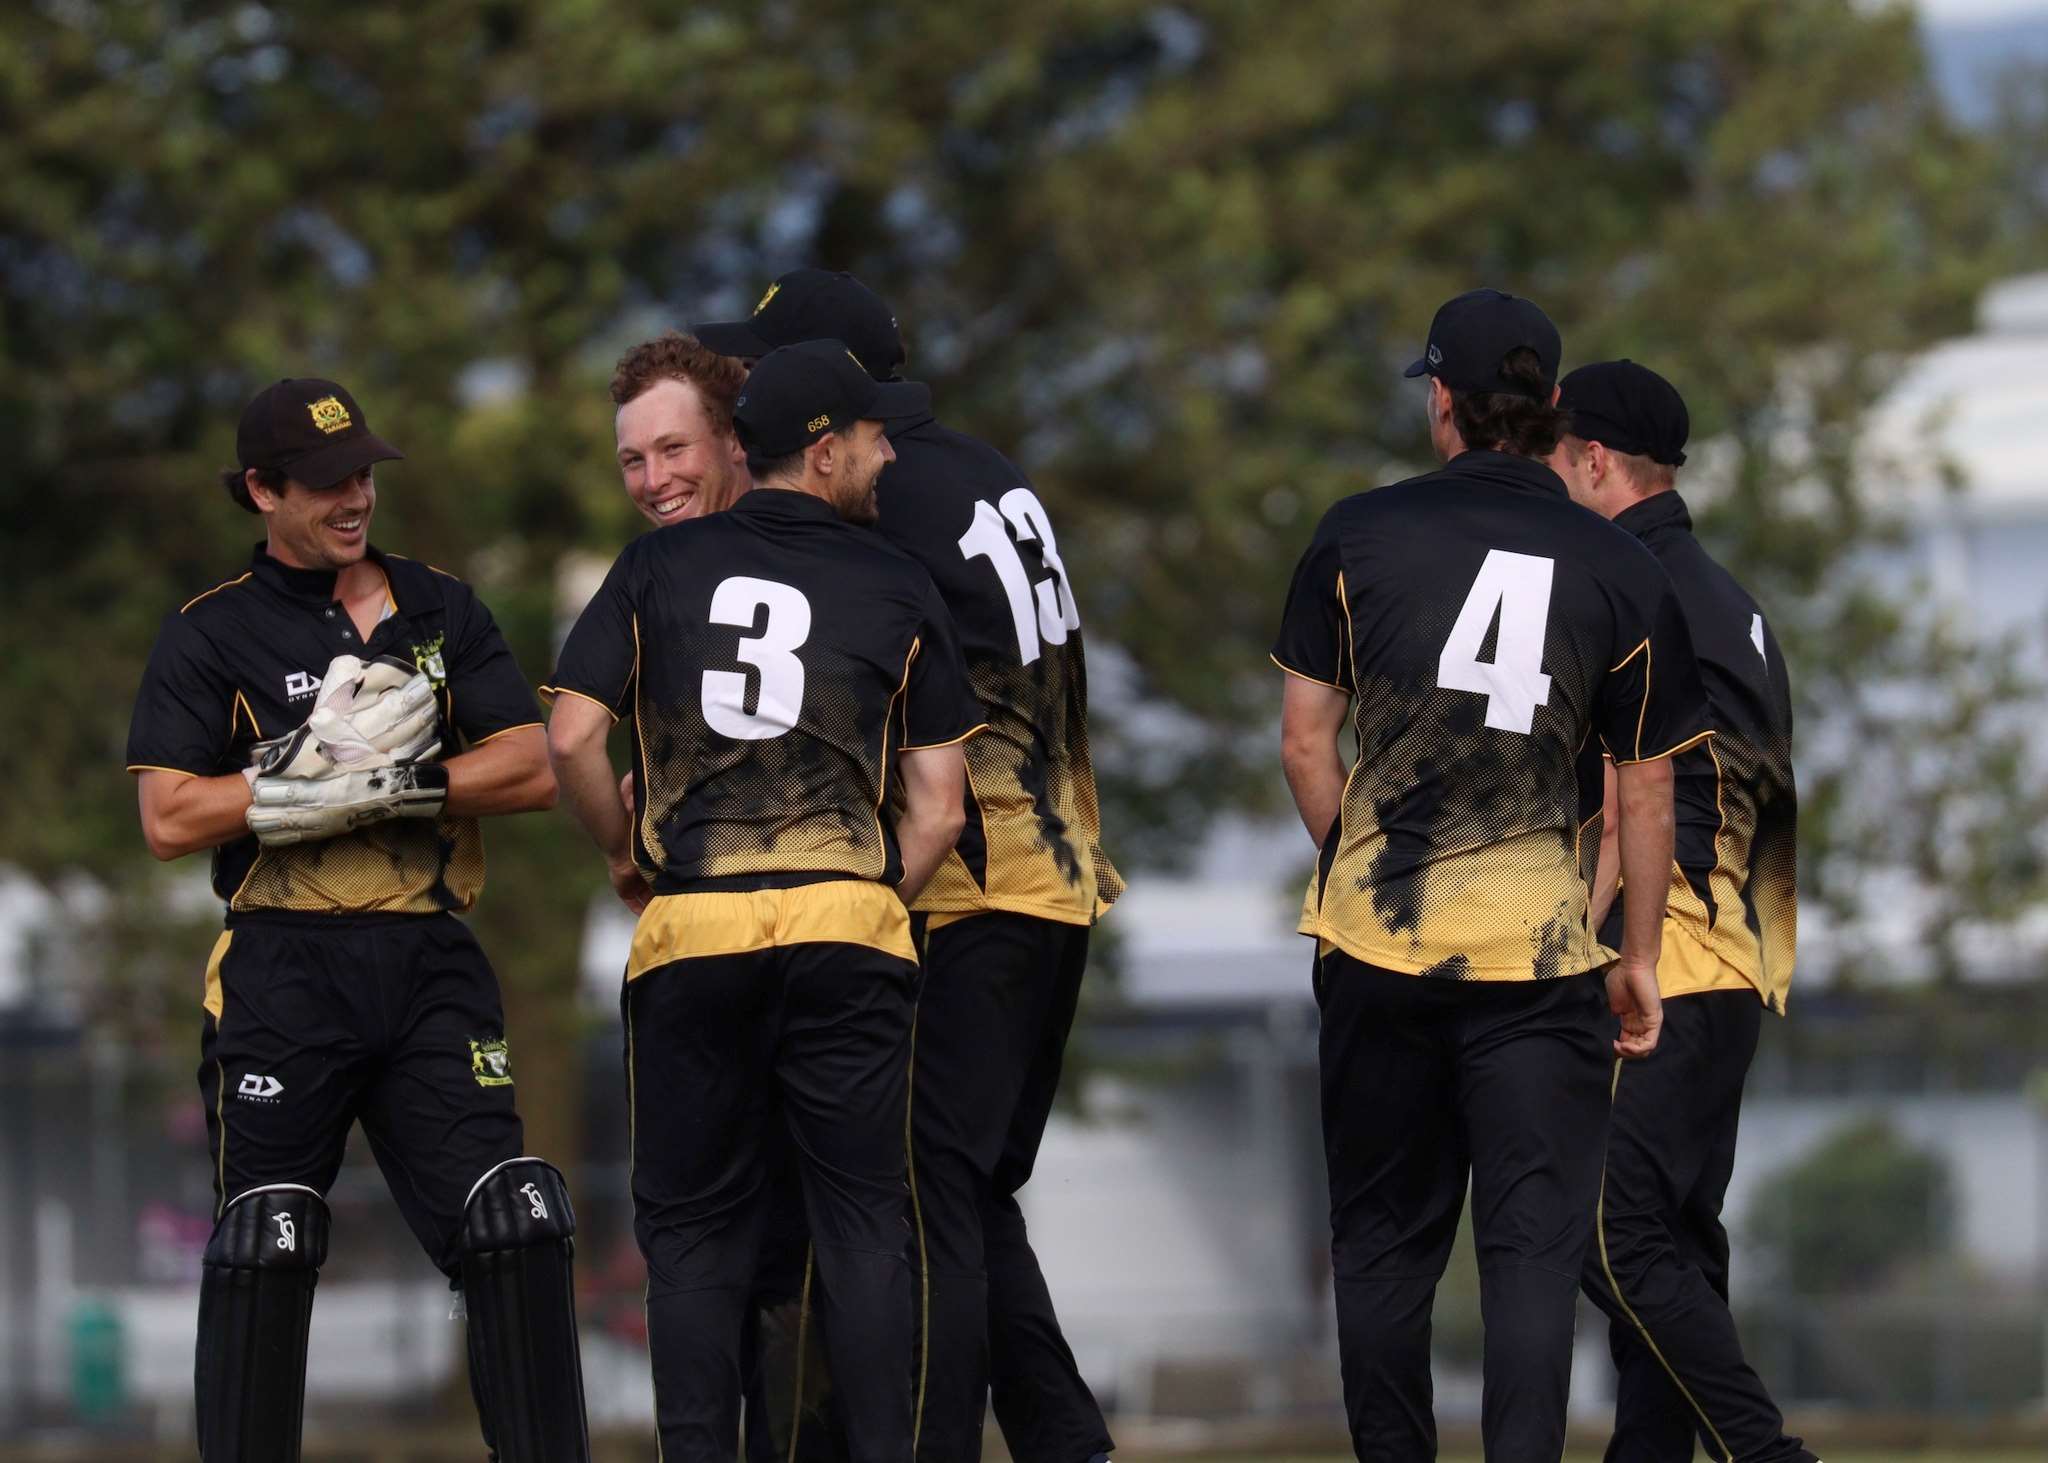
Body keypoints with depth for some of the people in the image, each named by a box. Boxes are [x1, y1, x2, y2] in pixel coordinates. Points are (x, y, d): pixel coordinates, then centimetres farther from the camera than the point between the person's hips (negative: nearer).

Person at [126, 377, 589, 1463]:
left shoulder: (440, 613, 14)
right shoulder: (209, 637, 5)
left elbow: (531, 771, 4)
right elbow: (170, 819, -6)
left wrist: (388, 781, -9)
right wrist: (319, 761, -13)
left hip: (427, 965, 2)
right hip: (282, 974, -2)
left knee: (515, 1229, -6)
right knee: (263, 1251, -5)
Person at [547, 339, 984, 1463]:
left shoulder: (659, 568, 7)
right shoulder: (898, 592, 6)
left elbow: (571, 739, -1)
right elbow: (937, 808, 3)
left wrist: (624, 856, 15)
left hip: (690, 932, 1)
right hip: (847, 927, -1)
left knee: (695, 1231, 7)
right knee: (863, 1222, 4)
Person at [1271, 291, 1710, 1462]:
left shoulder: (1360, 535, 1)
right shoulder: (1623, 573, 1)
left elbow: (1305, 741, 3)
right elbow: (1647, 793, 4)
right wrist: (1640, 958, 15)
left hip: (1376, 934, 1)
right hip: (1540, 950, -1)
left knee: (1384, 1243, 13)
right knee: (1535, 1244, -2)